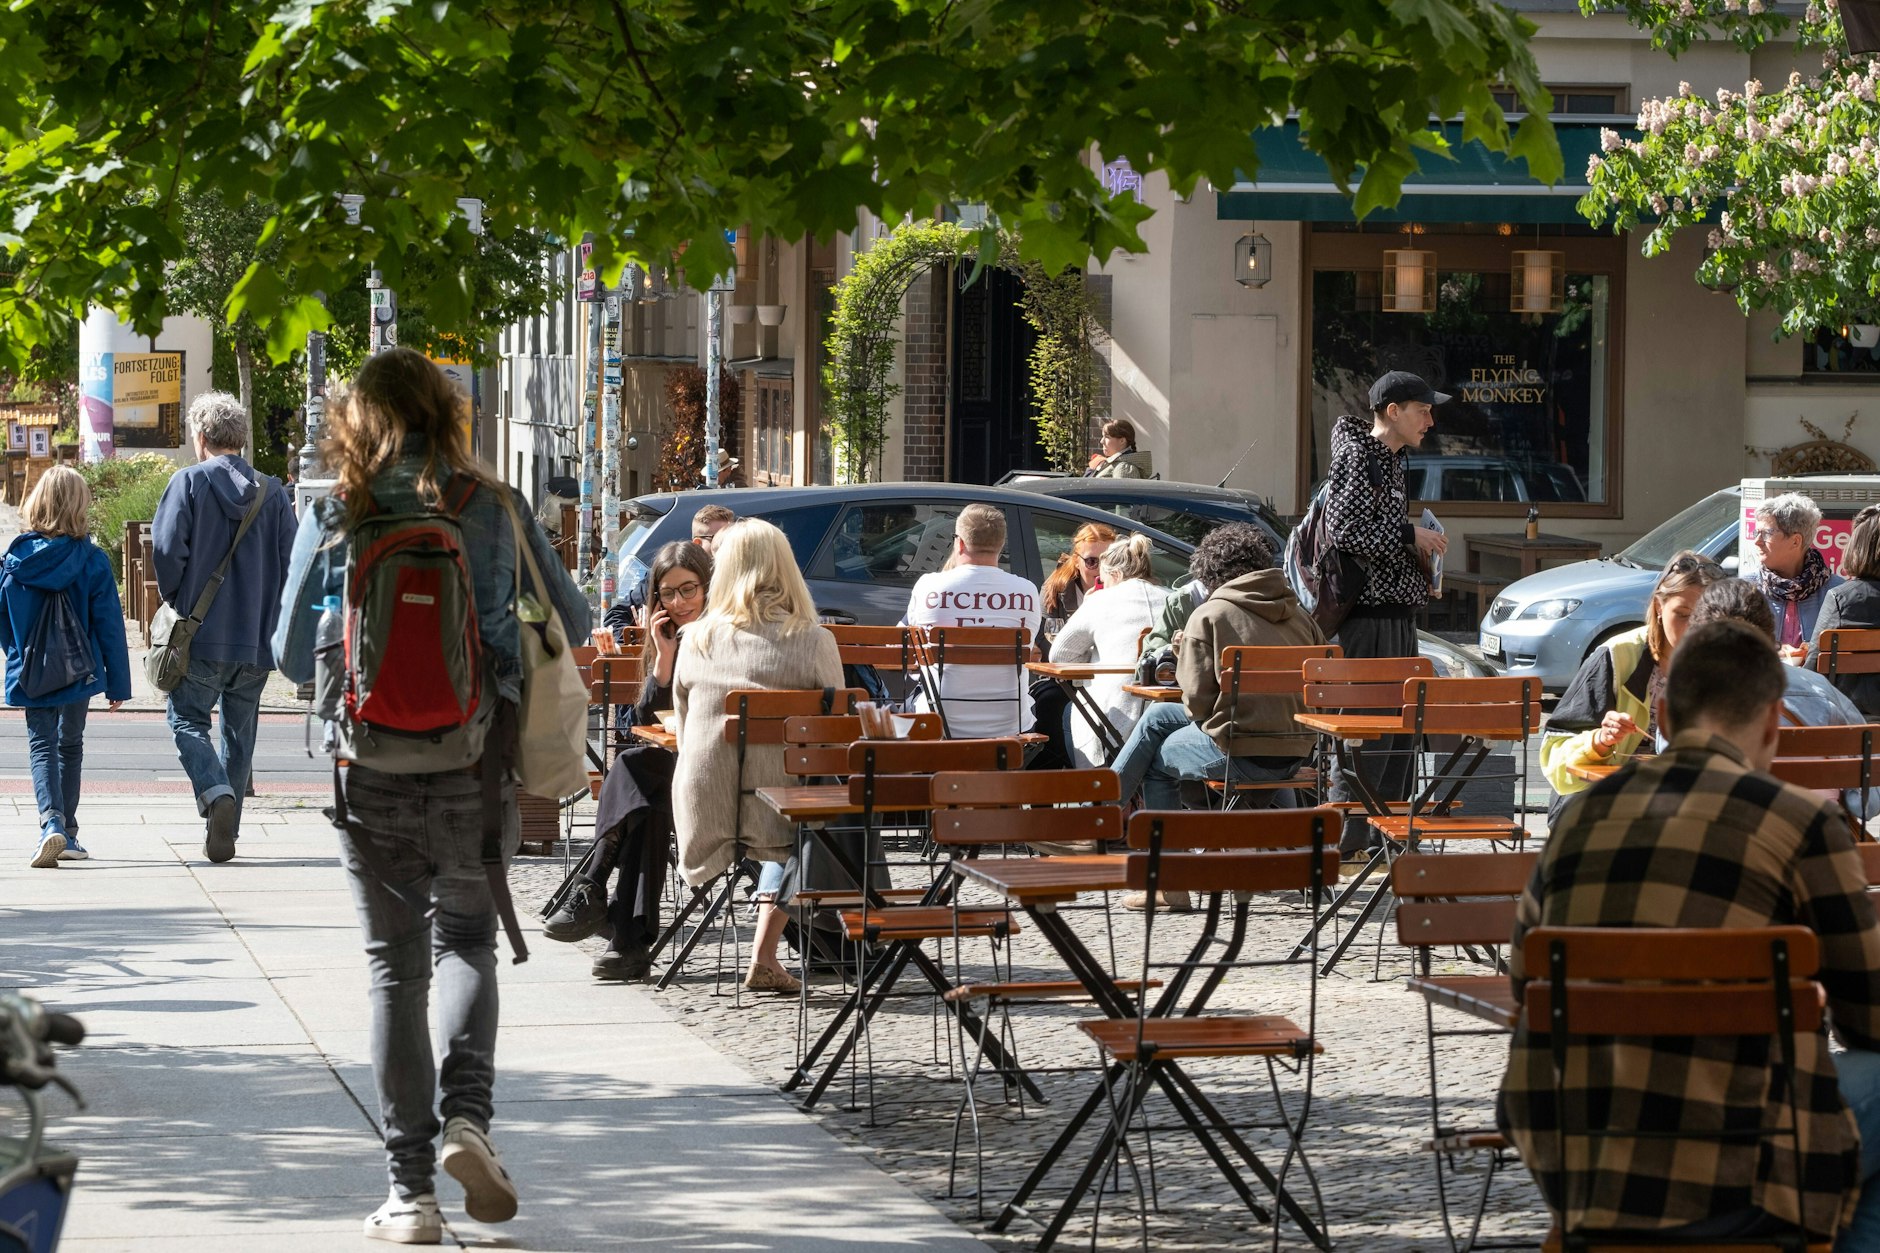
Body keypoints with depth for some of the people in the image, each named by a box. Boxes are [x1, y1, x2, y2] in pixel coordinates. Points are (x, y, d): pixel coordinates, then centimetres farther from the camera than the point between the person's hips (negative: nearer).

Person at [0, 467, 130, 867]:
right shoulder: (92, 561, -11)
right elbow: (109, 625, -7)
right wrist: (118, 683, 0)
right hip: (79, 672, 0)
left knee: (42, 745, 2)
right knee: (70, 745, 17)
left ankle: (51, 821, -23)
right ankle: (67, 834, 22)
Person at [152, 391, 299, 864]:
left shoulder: (188, 482, -5)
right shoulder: (273, 492, 4)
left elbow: (166, 549, -14)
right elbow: (291, 559, 0)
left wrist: (176, 602, 3)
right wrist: (267, 610, 13)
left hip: (201, 634, -3)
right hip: (257, 639, 3)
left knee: (188, 720, 6)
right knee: (239, 732, 13)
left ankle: (216, 793, -21)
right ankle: (224, 834, 16)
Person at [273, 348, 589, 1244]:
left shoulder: (334, 518, -4)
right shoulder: (494, 509, -3)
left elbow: (292, 654, 2)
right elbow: (570, 624, 5)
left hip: (371, 775, 0)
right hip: (475, 768, 0)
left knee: (395, 968, 8)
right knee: (467, 942, 19)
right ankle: (467, 1112, -5)